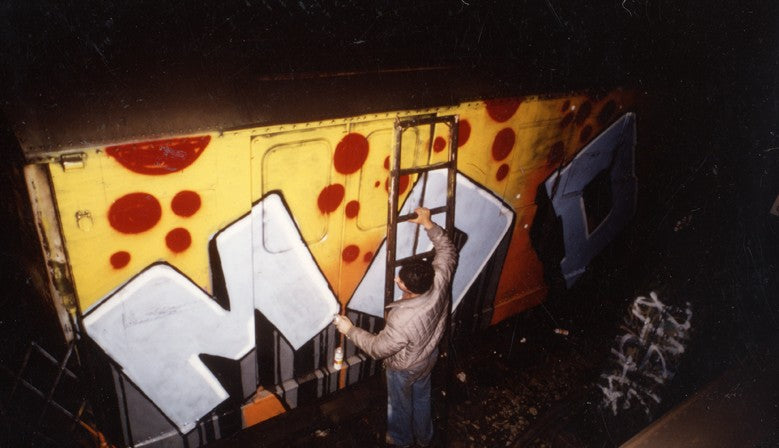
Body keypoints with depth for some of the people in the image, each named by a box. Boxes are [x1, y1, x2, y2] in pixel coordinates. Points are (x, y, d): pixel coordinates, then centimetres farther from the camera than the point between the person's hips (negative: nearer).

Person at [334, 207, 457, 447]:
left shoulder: (401, 321, -46)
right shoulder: (439, 282, -32)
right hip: (429, 356, 6)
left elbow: (377, 348, -28)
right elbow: (448, 251, -13)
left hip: (404, 369, -6)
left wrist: (350, 330, -18)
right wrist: (428, 224, -13)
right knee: (422, 397, 32)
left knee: (400, 404, 26)